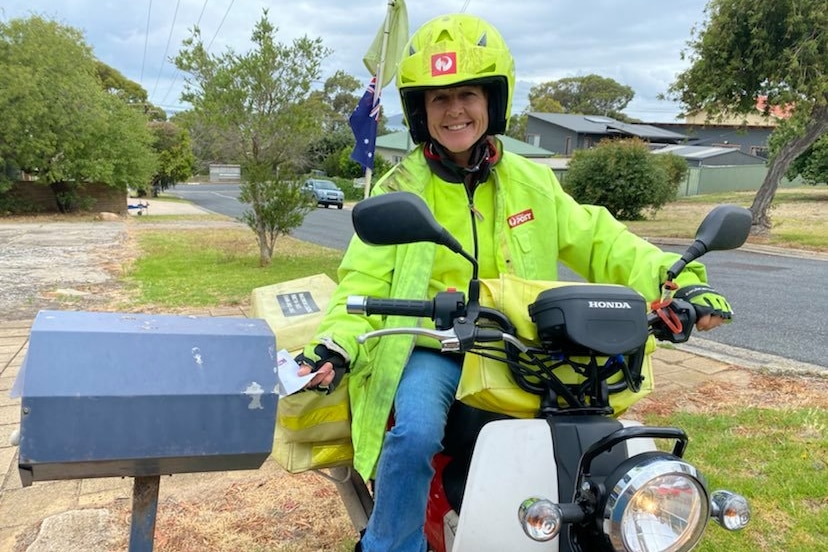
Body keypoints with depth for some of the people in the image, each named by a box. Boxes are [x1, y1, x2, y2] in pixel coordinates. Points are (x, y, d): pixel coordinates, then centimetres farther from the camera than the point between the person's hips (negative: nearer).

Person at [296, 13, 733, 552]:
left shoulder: (531, 182, 8)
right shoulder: (399, 191, 1)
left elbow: (596, 241, 6)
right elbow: (366, 282, -4)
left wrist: (675, 280, -8)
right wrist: (337, 345, -22)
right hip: (430, 352, -3)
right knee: (415, 435, -30)